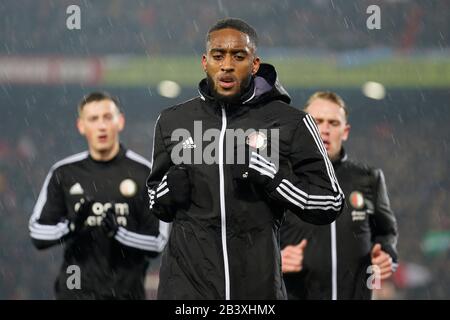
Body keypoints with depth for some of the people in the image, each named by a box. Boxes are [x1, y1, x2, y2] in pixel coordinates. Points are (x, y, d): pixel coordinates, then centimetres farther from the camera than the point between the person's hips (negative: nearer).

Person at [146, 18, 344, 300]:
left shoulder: (290, 123, -2)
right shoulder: (173, 122, 8)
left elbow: (329, 204, -2)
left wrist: (267, 173, -15)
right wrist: (175, 182, -6)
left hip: (257, 285, -2)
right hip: (186, 284, 2)